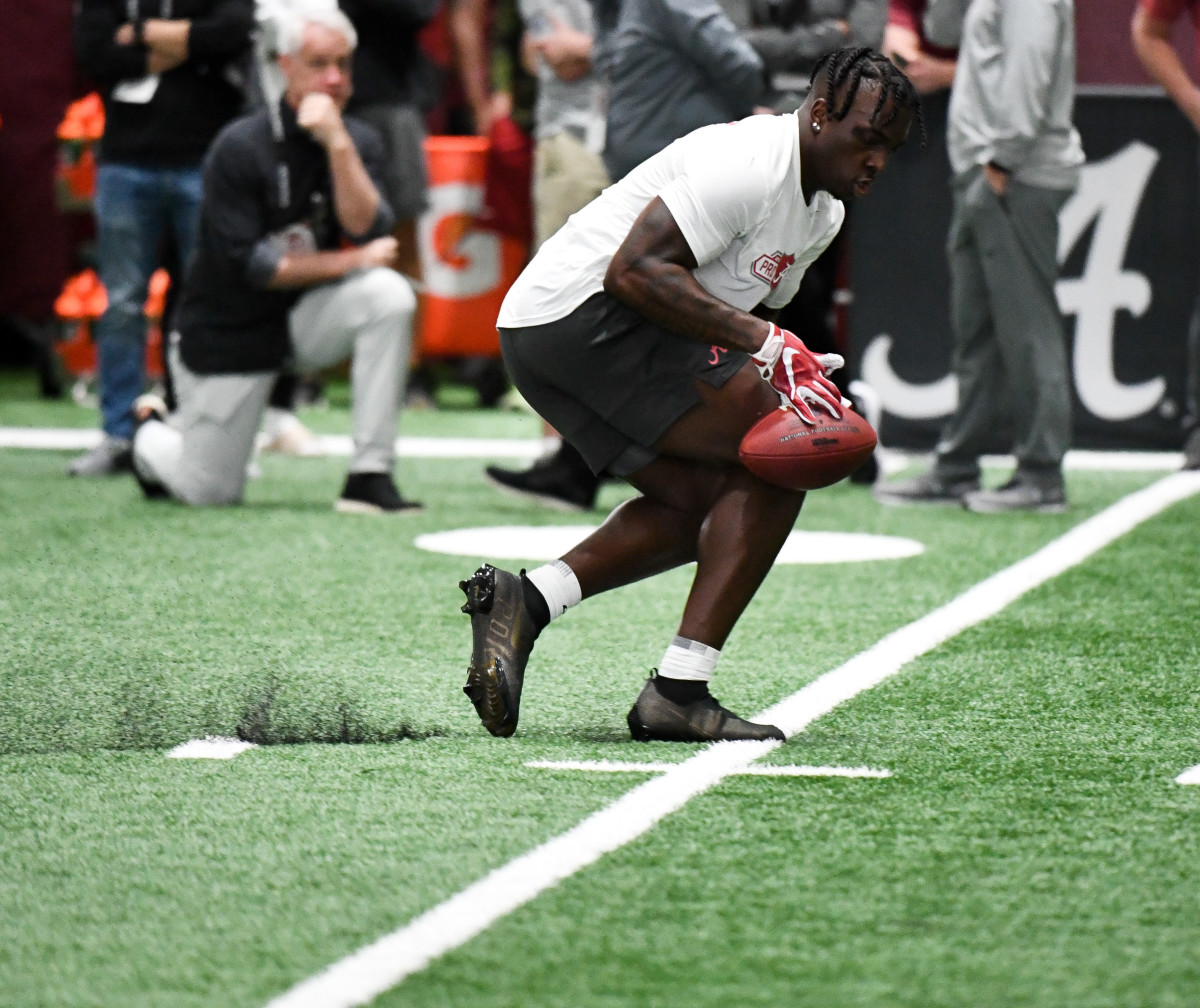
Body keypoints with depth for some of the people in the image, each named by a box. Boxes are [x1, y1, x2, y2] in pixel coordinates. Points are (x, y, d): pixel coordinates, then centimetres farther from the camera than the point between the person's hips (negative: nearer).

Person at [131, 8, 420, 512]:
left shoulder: (358, 141, -4)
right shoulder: (241, 147, -19)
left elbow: (367, 232, -19)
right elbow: (249, 265, -22)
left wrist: (337, 144, -28)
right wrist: (352, 261, -20)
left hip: (307, 317, 4)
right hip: (229, 331, -4)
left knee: (391, 295, -27)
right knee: (211, 493, -1)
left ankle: (370, 475, -22)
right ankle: (151, 437, 37)